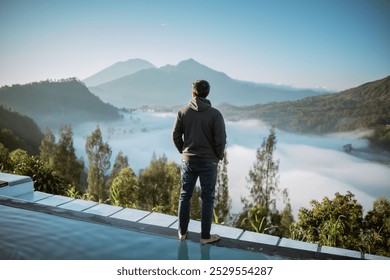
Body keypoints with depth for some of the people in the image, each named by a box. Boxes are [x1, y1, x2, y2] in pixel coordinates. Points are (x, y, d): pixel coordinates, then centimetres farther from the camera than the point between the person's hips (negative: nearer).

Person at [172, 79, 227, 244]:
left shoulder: (183, 112, -2)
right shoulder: (215, 114, -10)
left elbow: (176, 136, 1)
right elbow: (220, 140, -12)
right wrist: (219, 157, 5)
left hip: (188, 161, 3)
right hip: (208, 162, -2)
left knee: (185, 196, 14)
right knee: (207, 199, 7)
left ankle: (182, 232, 24)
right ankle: (205, 236, 15)